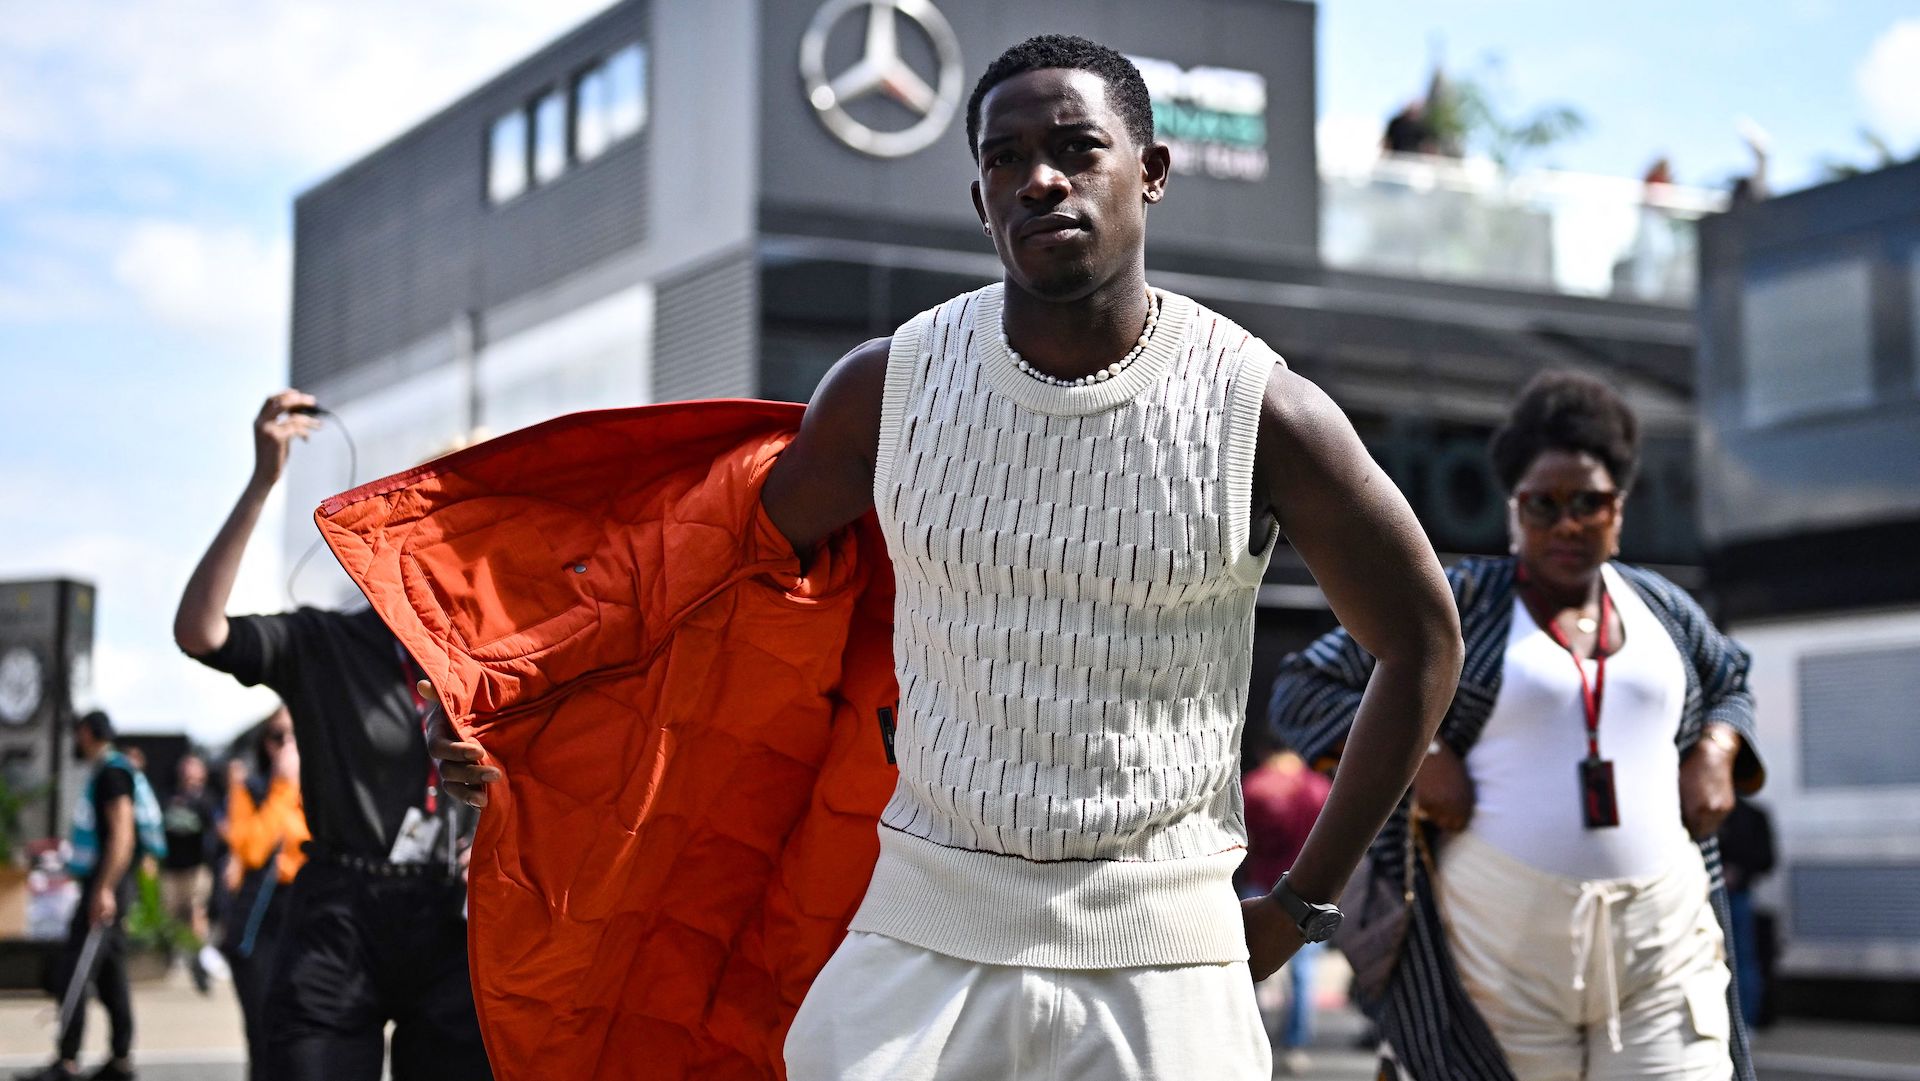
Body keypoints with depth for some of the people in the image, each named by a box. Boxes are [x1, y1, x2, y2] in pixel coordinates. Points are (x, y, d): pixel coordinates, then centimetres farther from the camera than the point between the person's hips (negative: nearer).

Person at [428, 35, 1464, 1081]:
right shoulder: (890, 386, 0)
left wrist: (1301, 905, 5)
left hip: (1156, 954, -1)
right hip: (922, 928, 2)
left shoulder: (1260, 409, -5)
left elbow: (1422, 644, 5)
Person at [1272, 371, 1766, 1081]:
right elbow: (1302, 690, 3)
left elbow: (1730, 685, 33)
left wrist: (1715, 754, 11)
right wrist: (1415, 751, -11)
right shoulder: (1456, 604, 3)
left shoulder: (1661, 608, 14)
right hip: (1507, 936, -3)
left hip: (1660, 941, 3)